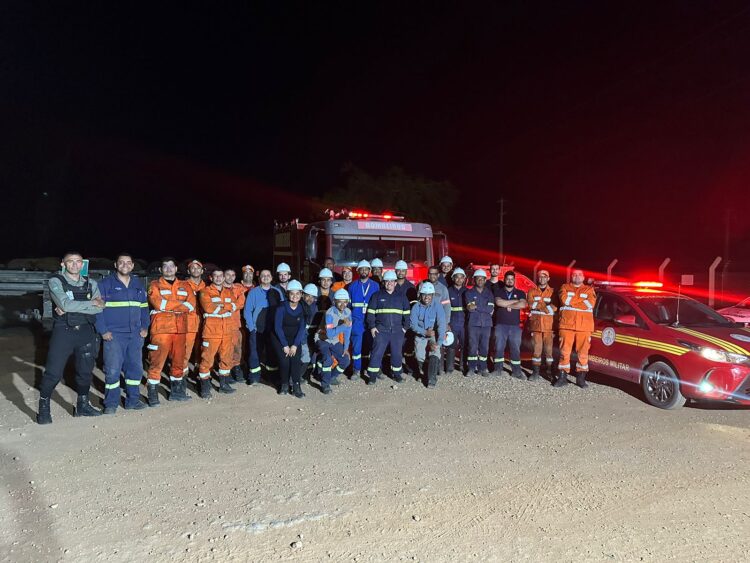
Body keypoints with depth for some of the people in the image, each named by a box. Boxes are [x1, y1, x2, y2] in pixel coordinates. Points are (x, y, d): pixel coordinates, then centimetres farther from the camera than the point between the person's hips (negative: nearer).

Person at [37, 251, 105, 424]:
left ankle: (83, 405, 27)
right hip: (63, 331, -4)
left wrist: (73, 307, -15)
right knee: (53, 372, -3)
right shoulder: (56, 282, -2)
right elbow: (66, 304, -19)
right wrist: (91, 303, -11)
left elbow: (100, 308, -6)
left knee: (85, 371, 11)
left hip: (85, 331, 4)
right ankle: (44, 409, 14)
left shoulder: (91, 284, 8)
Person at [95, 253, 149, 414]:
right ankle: (111, 403, 8)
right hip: (113, 335, -5)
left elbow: (144, 308, 18)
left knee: (136, 367, 9)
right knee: (113, 370, -5)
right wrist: (103, 331, -12)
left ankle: (133, 399, 21)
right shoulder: (105, 284, -3)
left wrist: (145, 327, 8)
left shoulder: (138, 285, 13)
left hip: (135, 335, 5)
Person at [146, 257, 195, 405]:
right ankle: (152, 393, 1)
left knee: (179, 360, 10)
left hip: (180, 329, 4)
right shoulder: (154, 285, 5)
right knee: (157, 361, -6)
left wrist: (168, 305, -10)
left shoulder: (185, 286, 15)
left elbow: (191, 305, -1)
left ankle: (176, 391, 22)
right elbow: (158, 303, -13)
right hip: (161, 329, -4)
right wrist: (180, 304, -7)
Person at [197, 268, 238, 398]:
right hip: (211, 329, -5)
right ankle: (205, 387, 2)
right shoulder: (205, 291, 1)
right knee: (207, 358, -5)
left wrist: (218, 306, -10)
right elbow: (208, 307, -15)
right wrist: (226, 307, -5)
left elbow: (234, 306, 0)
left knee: (226, 357, 11)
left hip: (228, 329, 5)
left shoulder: (229, 292, 17)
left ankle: (224, 384, 22)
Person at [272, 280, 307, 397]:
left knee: (296, 359, -18)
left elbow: (302, 328, -4)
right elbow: (278, 327, -13)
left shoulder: (302, 309, -6)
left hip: (295, 338, 2)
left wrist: (295, 345, -13)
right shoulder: (281, 307, -15)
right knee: (284, 360, -17)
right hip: (280, 338, -2)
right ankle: (284, 384, 4)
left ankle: (296, 386, -6)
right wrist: (285, 345, -15)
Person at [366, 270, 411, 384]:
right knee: (377, 352, -6)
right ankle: (372, 375, 0)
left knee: (397, 353, 6)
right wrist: (372, 327, -3)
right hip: (381, 330, -2)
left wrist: (405, 327, 7)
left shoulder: (401, 297, 12)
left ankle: (396, 373, 21)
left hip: (397, 330, 2)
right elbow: (371, 312, 5)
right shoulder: (377, 296, 7)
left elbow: (406, 313, 15)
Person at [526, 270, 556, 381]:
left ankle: (549, 370, 12)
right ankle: (535, 371, 3)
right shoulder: (532, 291, 12)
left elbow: (554, 306, -5)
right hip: (535, 323, 0)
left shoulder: (553, 292, 9)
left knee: (548, 348, 2)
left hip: (549, 324, 0)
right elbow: (530, 304, -4)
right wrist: (546, 305, -9)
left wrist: (538, 305, -11)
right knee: (537, 347, -1)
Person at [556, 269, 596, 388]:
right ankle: (562, 377, 6)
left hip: (584, 326, 1)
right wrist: (582, 300, -4)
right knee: (565, 352, -1)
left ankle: (581, 378, 10)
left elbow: (591, 303, -5)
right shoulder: (565, 287, 14)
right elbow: (564, 299, -7)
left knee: (583, 353, 1)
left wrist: (571, 300, -5)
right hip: (567, 324, 0)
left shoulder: (589, 289, 15)